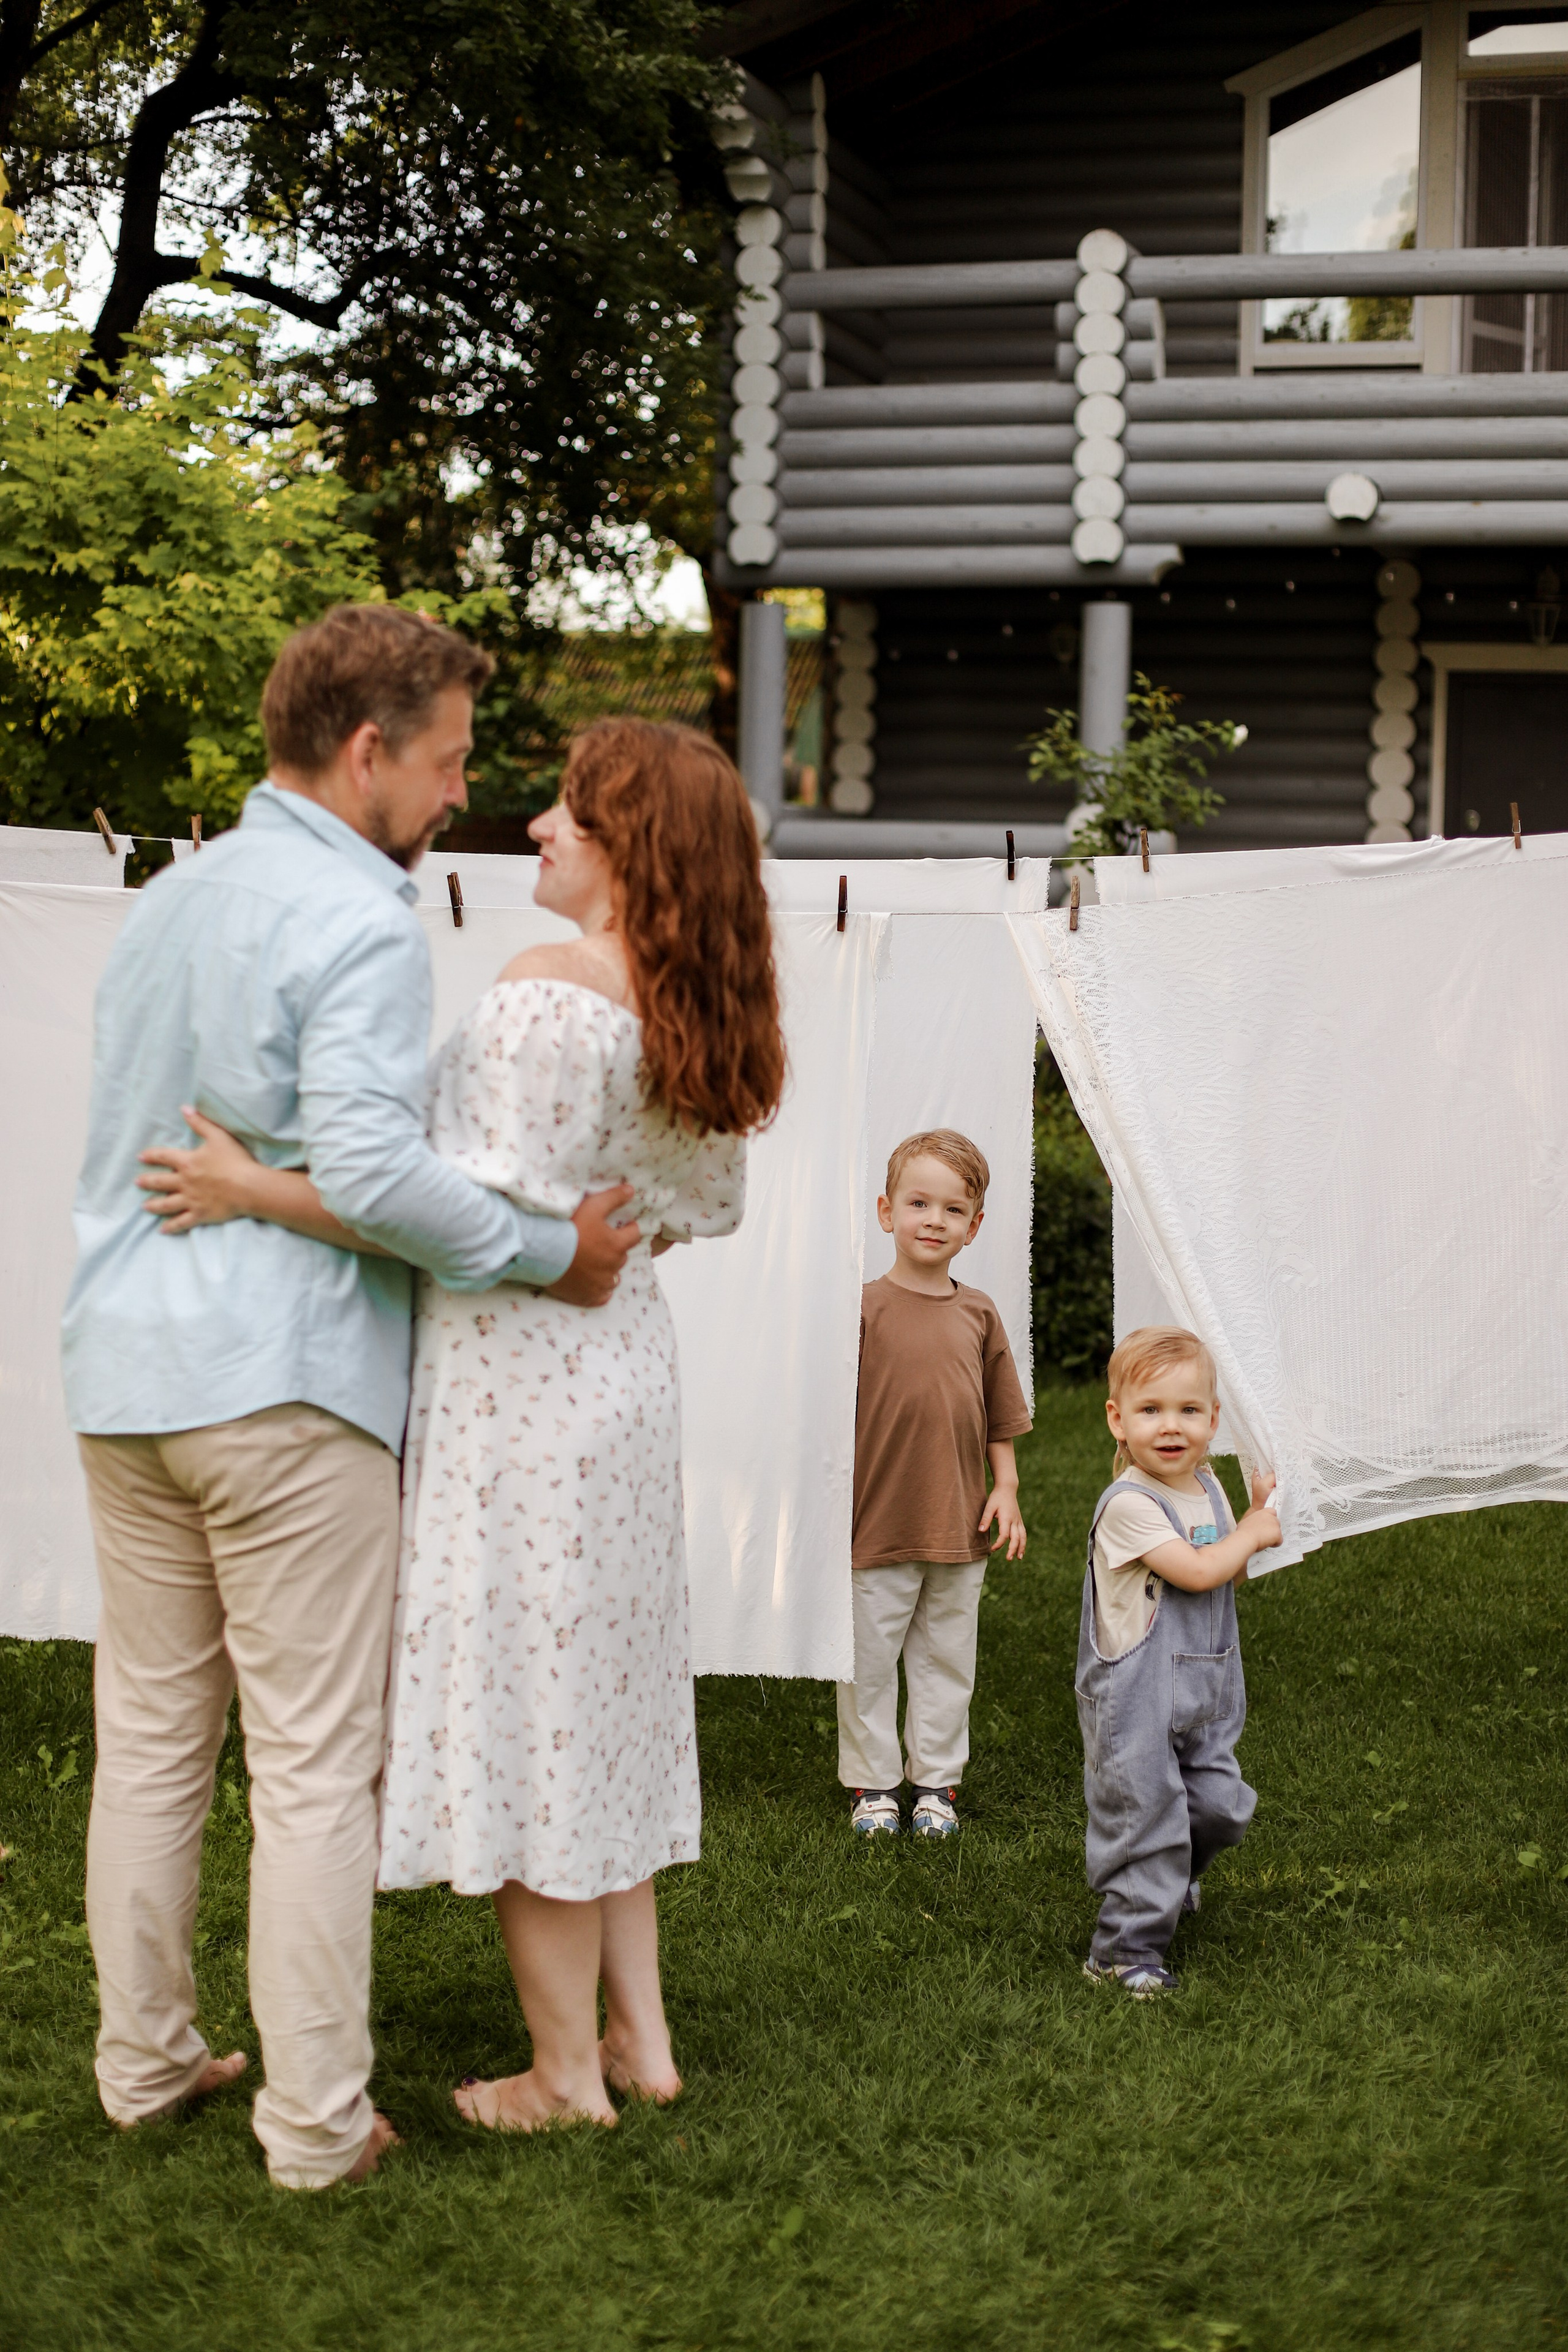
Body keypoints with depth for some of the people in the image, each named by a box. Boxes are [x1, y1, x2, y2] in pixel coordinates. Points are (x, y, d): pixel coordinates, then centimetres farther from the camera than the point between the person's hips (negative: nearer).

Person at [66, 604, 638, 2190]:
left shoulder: (163, 901, 15)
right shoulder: (362, 922, -12)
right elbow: (368, 1167, -23)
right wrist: (550, 1252, -14)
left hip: (126, 1367, 8)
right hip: (285, 1377, -8)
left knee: (149, 1732, 15)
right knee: (314, 1762, -1)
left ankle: (144, 2059, 25)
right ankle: (314, 2120, 5)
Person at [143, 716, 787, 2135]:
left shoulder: (549, 991, -19)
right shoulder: (697, 1011, 7)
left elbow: (489, 1212, -24)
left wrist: (265, 1192, -24)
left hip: (521, 1384, -8)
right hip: (627, 1366, 9)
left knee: (519, 1712, 2)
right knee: (599, 1702, 18)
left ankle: (567, 2074, 13)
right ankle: (642, 2036, 25)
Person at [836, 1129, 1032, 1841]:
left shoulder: (978, 1314, 4)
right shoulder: (866, 1309, -9)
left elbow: (1000, 1418, 12)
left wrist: (1006, 1488, 5)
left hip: (960, 1526, 4)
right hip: (878, 1523, -4)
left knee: (946, 1661, 13)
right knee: (870, 1661, 6)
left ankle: (937, 1781, 26)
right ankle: (872, 1784, 20)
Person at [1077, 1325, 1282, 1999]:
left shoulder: (1207, 1489, 7)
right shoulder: (1128, 1504, -20)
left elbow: (1232, 1575, 18)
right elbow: (1195, 1571, -24)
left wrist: (1258, 1514, 7)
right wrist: (1252, 1534, -9)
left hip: (1205, 1691, 8)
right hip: (1134, 1698, -8)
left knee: (1220, 1808, 12)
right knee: (1144, 1813, -3)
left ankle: (1172, 1878, 42)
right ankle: (1127, 1950, 9)